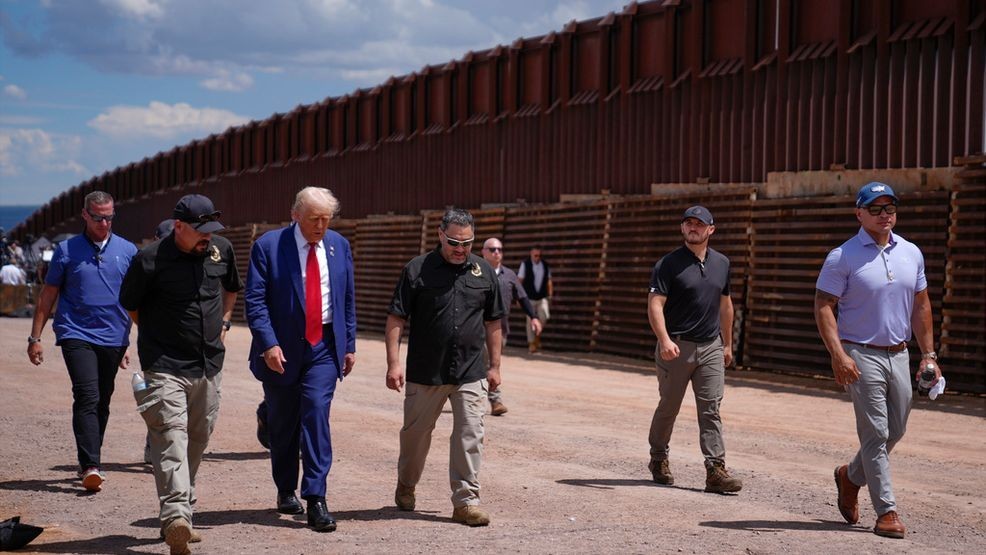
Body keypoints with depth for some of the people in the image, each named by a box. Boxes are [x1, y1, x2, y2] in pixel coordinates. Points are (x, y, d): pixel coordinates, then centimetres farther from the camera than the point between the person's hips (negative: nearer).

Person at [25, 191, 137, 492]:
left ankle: (90, 462, 23)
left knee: (102, 403, 10)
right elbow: (48, 296, 7)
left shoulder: (127, 251, 8)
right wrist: (35, 337, 4)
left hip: (114, 339, 3)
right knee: (87, 398, -16)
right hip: (76, 335, -3)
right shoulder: (67, 250, 3)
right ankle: (90, 466, -20)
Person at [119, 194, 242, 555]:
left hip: (209, 366, 6)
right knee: (171, 437, -18)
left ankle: (182, 513, 26)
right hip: (165, 367, -6)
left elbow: (231, 288, 26)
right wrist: (157, 338, 9)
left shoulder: (221, 250, 5)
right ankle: (176, 518, -30)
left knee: (198, 440, 12)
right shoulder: (149, 260, -11)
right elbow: (129, 305, 5)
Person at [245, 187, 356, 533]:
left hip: (324, 346, 1)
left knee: (316, 414, -14)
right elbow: (255, 299, -10)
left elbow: (348, 299, 12)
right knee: (282, 423, 10)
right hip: (281, 348, -1)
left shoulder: (339, 246, 5)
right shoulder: (268, 246, -7)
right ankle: (286, 491, 29)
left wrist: (349, 345, 9)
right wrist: (269, 343, -20)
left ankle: (315, 499, -14)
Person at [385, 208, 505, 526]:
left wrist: (494, 366, 11)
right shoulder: (417, 270, -4)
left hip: (470, 373, 2)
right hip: (425, 372, -1)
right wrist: (393, 363, -13)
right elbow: (396, 319, -5)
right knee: (416, 432, 12)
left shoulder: (483, 272, 6)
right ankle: (406, 486, 35)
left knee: (470, 436, -4)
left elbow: (492, 323, 13)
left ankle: (466, 501, 1)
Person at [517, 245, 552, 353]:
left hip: (542, 297, 2)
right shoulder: (525, 264, -6)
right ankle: (531, 343, 10)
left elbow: (548, 281, 9)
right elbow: (519, 281, -5)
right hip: (529, 297, -2)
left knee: (544, 316, -13)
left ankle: (537, 335, 12)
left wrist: (550, 295, 3)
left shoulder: (545, 265, 3)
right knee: (530, 320, 1)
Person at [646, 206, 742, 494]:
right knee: (669, 407, 9)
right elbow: (655, 304, -13)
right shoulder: (669, 263, -6)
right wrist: (664, 340, -27)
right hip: (676, 347, -3)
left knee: (711, 410, -3)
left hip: (711, 348, 4)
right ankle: (658, 459, 28)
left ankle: (716, 471, -7)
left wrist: (727, 344, 22)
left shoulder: (722, 263, 11)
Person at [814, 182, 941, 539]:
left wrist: (928, 353, 10)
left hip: (899, 355, 6)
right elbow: (823, 305, -10)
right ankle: (886, 511, -1)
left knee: (895, 431, 12)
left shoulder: (911, 254, 10)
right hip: (862, 356, -6)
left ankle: (851, 477, 35)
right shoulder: (843, 257, -7)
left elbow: (921, 305, 16)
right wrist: (838, 355, -20)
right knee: (876, 434, -7)